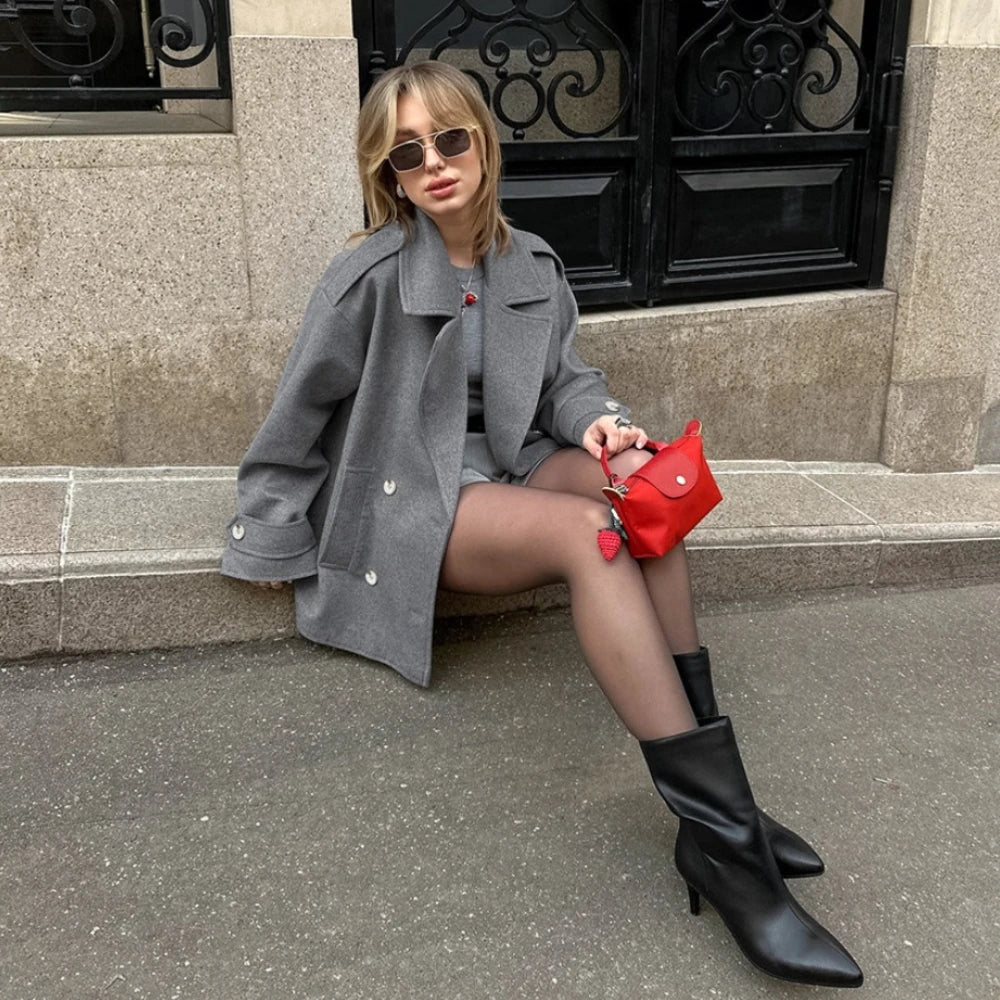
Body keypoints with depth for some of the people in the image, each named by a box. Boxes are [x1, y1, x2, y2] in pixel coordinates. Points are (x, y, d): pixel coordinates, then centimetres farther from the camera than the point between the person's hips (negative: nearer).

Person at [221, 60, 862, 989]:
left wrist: (597, 420, -11)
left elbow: (565, 379, 13)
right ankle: (719, 835, -32)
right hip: (404, 502, -5)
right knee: (588, 533, -32)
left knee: (637, 477, -25)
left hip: (505, 471, 6)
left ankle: (710, 779, -24)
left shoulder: (533, 266, 7)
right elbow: (300, 412, -3)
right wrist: (269, 543, 2)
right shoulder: (370, 275, -9)